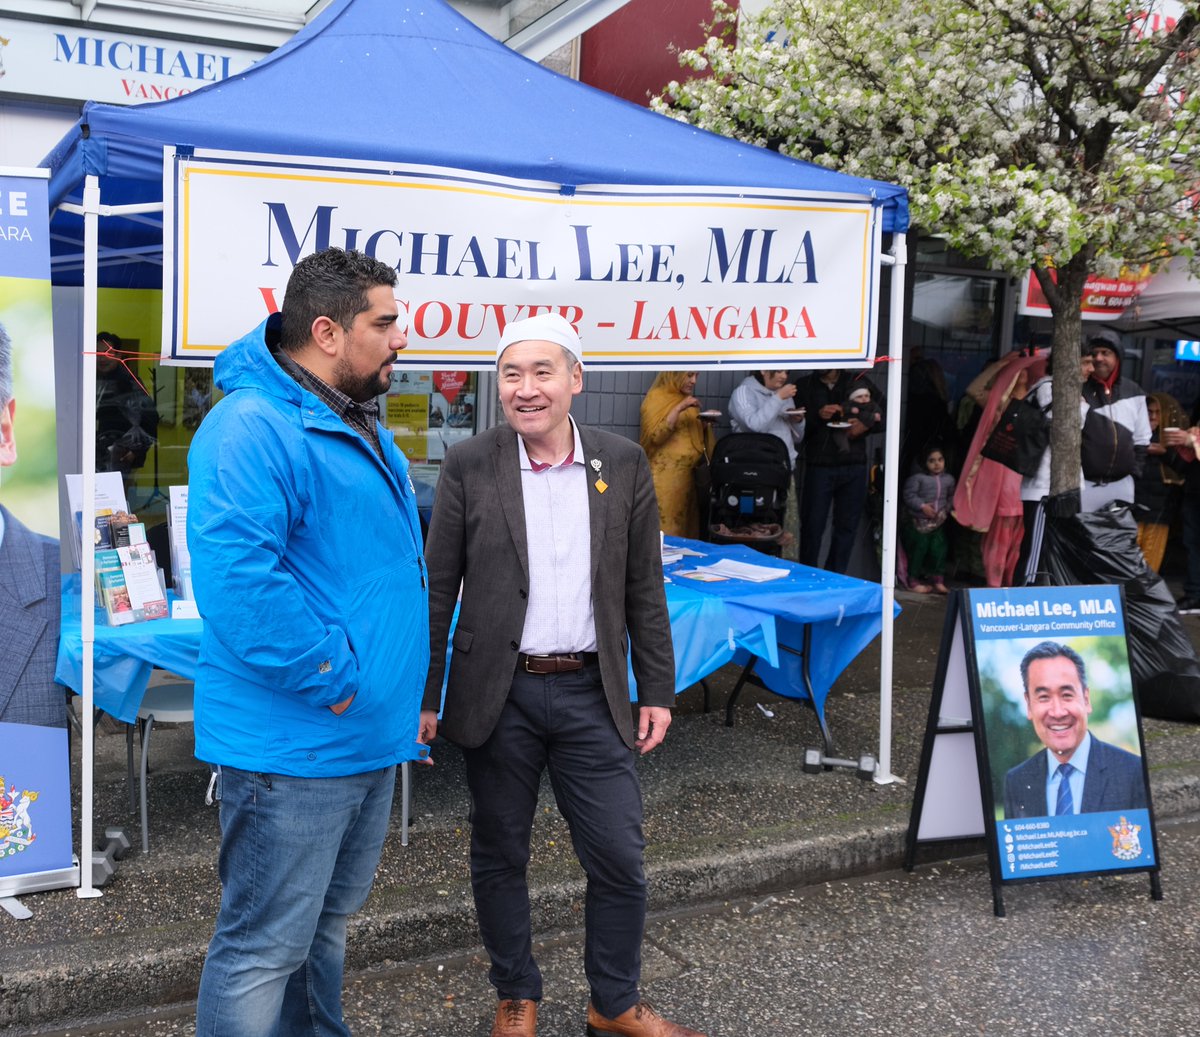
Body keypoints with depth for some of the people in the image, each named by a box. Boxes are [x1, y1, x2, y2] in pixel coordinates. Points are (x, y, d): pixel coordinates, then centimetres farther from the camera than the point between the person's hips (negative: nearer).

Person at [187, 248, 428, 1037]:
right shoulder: (252, 427, -19)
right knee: (265, 947, 3)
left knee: (329, 923, 24)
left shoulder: (364, 431, 14)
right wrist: (332, 685, -23)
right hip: (293, 748, -10)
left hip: (370, 738, 10)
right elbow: (235, 576, -30)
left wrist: (408, 694, 20)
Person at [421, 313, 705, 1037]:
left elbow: (645, 591, 6)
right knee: (500, 857, 12)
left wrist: (658, 692, 4)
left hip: (591, 694, 1)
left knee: (620, 860, 5)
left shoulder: (624, 464, 2)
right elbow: (438, 591, -1)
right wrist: (425, 698, -2)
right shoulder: (470, 467, -3)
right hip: (500, 696, -1)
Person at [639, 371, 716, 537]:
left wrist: (705, 425, 6)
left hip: (690, 474, 7)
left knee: (687, 529, 2)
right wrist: (679, 408, -19)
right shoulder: (656, 397, -2)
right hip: (665, 475, -7)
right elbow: (655, 436, -14)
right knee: (664, 529, -10)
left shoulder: (689, 400, 19)